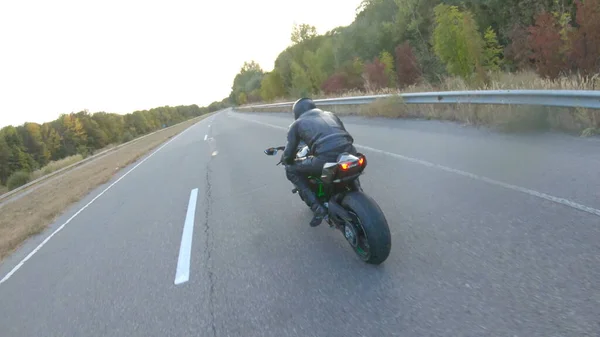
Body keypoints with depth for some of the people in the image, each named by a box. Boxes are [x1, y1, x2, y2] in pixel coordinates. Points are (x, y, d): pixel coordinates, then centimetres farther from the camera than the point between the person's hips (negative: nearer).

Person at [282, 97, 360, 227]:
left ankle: (317, 207, 8)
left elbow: (289, 154, 17)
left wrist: (285, 160, 41)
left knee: (291, 170, 18)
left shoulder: (297, 123, 20)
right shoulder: (330, 114, 31)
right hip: (349, 152, 5)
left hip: (326, 158, -5)